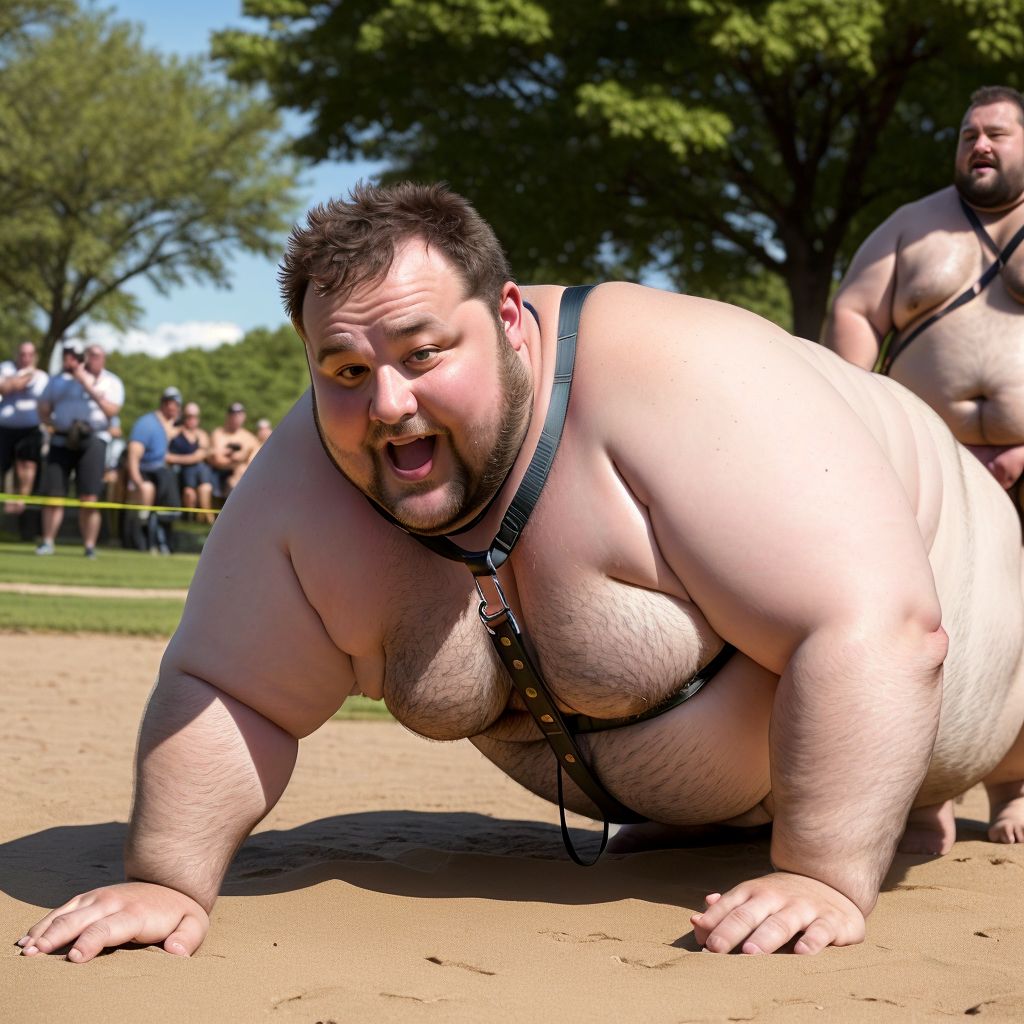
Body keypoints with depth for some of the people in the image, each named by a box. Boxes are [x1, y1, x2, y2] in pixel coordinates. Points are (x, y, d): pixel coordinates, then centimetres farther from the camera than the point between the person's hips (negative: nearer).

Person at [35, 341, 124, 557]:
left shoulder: (111, 382, 10)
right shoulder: (59, 380, 15)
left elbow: (111, 410, -6)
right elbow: (43, 411, 15)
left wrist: (88, 386, -12)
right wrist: (54, 424, -5)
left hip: (93, 440, -2)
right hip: (62, 440, 2)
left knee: (89, 499, -8)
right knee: (53, 494, -2)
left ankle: (90, 546, -1)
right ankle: (47, 541, 7)